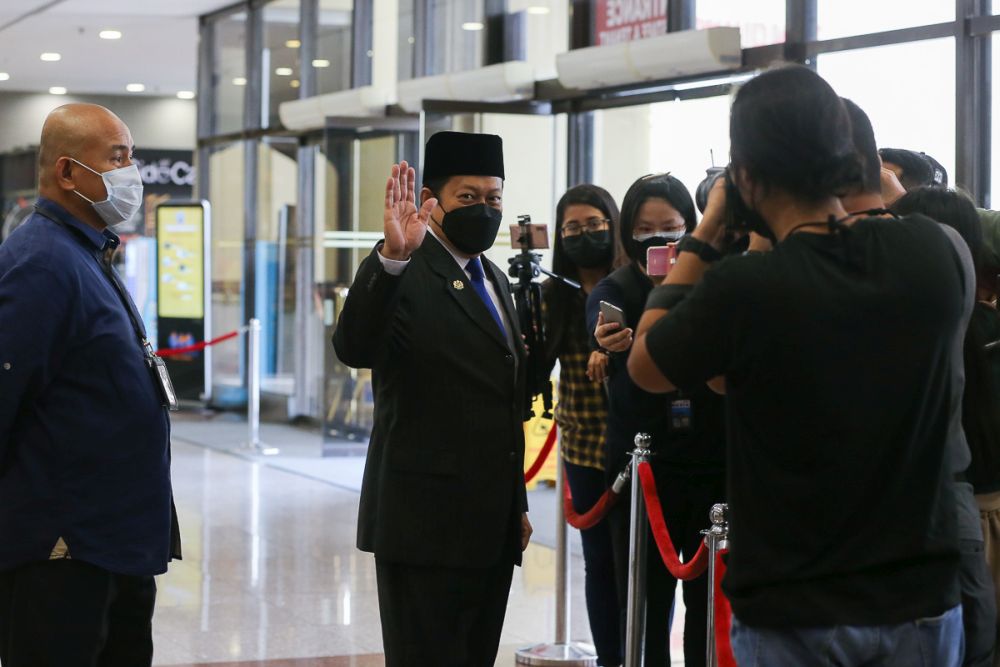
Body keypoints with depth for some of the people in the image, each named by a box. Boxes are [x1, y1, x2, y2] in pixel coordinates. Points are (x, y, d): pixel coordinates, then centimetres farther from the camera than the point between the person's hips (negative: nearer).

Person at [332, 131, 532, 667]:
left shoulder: (494, 279, 16)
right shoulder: (403, 276, -10)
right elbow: (355, 348, -30)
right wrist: (391, 257, -43)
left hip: (492, 526, 8)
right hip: (426, 523, -8)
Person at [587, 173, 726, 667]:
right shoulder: (612, 293, 1)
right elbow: (628, 390, -11)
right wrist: (616, 353, -34)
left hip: (713, 472, 0)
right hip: (641, 474, 0)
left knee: (711, 607, 3)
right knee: (646, 610, 4)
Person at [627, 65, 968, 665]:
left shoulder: (741, 290, -21)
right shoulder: (941, 252, -10)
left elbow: (645, 367, -1)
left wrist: (706, 234, 3)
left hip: (791, 615, -3)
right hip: (922, 600, 3)